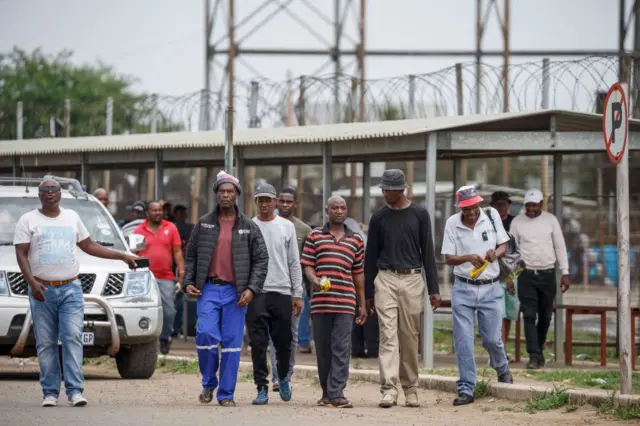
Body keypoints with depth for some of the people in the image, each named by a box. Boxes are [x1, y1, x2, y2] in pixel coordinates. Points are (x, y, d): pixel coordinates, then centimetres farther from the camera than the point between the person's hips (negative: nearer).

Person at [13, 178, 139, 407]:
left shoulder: (72, 217, 16)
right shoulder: (28, 220, 5)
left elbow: (89, 246, 22)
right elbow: (21, 254, -1)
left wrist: (122, 256, 18)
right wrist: (32, 282, -16)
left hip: (71, 289, 1)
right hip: (42, 291, -1)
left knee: (73, 338, -11)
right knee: (45, 344, -1)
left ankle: (75, 390, -14)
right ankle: (50, 393, 3)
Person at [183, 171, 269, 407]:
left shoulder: (249, 227, 5)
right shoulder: (203, 224, 8)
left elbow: (261, 260, 4)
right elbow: (190, 256, 13)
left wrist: (252, 288, -8)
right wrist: (188, 282, 0)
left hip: (235, 292, 0)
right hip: (208, 289, 0)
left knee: (232, 343, 0)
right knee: (206, 334, -14)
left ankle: (226, 394, 7)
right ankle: (208, 383, 8)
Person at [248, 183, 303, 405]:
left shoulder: (287, 227, 9)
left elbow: (294, 262, 9)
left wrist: (297, 294, 3)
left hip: (282, 292, 1)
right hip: (256, 293, -1)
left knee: (283, 342, 6)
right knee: (258, 343, -4)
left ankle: (283, 377, 31)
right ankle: (262, 388, -1)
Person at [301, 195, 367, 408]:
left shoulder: (356, 239, 13)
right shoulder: (315, 236, 9)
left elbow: (358, 273, 16)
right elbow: (308, 265, 5)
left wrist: (362, 304, 15)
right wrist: (315, 280, -18)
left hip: (345, 303, 0)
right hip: (320, 301, 0)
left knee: (341, 349, -8)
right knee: (323, 349, 6)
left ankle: (336, 394, -12)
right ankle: (326, 391, 18)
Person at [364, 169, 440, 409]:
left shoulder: (419, 215, 4)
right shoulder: (379, 218, 7)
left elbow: (427, 252, 5)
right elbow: (371, 256, 10)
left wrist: (433, 289, 0)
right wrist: (368, 292, 8)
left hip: (412, 280, 0)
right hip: (386, 280, 0)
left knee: (410, 337, 5)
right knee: (388, 335, -9)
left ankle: (411, 389, 15)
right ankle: (389, 390, -16)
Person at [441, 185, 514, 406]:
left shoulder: (491, 216, 0)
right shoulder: (452, 223, -3)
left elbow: (503, 246, 5)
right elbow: (448, 258, -4)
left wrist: (495, 253, -19)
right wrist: (468, 258, -24)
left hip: (490, 289, 0)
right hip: (463, 289, 0)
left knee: (491, 338, 2)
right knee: (463, 340, -5)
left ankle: (501, 368, 34)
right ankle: (466, 389, 1)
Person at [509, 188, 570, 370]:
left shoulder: (550, 220, 3)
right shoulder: (517, 222, 1)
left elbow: (560, 247, 5)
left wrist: (565, 273, 0)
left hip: (547, 273, 1)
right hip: (526, 275, -1)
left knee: (545, 316, 8)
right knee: (529, 315, -9)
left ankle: (539, 349, 27)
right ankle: (534, 356, -11)